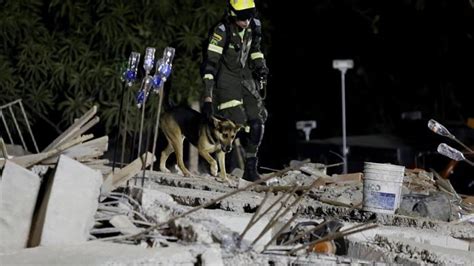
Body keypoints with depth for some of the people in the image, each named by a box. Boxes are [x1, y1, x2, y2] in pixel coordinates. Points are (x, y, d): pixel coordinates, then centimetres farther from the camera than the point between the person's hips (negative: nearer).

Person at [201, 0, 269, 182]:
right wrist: (207, 97, -31)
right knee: (237, 124, -16)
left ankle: (251, 166, 12)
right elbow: (209, 64, -26)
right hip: (225, 78, -6)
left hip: (245, 75, 6)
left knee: (257, 121, -1)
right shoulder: (221, 31, -23)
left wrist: (260, 66, 1)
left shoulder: (254, 26, -4)